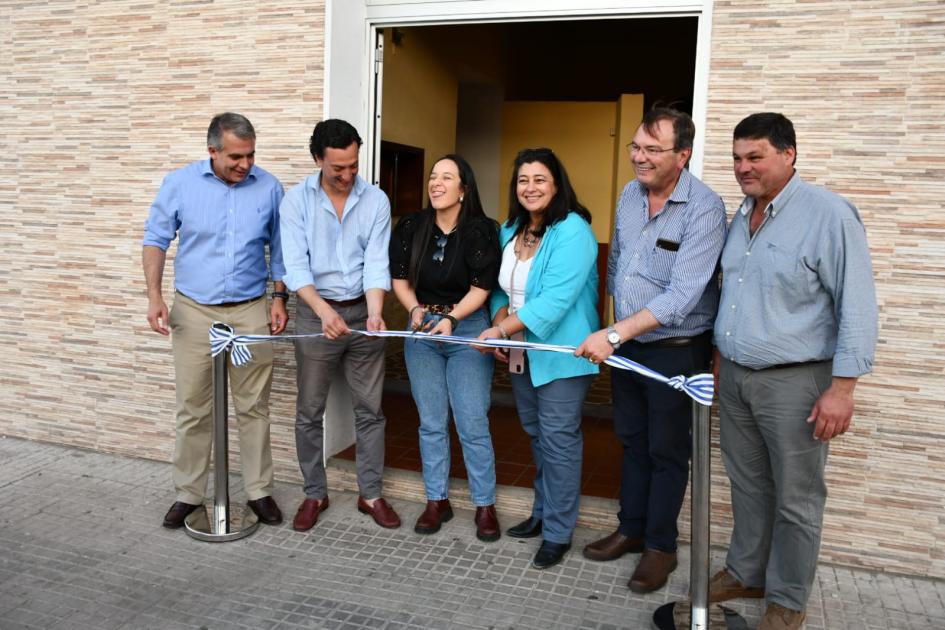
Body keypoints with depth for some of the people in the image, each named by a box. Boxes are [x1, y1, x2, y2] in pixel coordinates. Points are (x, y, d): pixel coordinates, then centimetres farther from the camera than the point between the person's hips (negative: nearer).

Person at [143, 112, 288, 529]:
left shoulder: (268, 188, -1)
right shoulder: (179, 184, -3)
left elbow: (280, 248, 8)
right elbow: (156, 240, 3)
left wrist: (279, 297, 3)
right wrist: (155, 295, -7)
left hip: (251, 311, 0)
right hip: (194, 310, 0)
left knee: (253, 407, 7)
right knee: (193, 410, 7)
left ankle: (259, 491, 21)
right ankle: (189, 494, 22)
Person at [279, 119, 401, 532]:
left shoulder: (376, 200, -3)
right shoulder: (297, 200, -6)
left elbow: (377, 263, -8)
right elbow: (295, 265, -14)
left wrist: (374, 313, -25)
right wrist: (324, 310, -30)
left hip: (362, 312, 1)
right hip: (316, 313, -1)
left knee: (369, 409, 8)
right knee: (309, 411, 7)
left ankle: (370, 494, 22)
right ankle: (315, 493, 24)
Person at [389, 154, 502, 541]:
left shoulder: (480, 231, -9)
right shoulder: (411, 228, 1)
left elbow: (480, 289, -10)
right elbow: (400, 280, 6)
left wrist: (450, 317, -22)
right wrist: (416, 310, -11)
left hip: (467, 329, -3)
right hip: (422, 331, 4)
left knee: (472, 424, -1)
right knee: (431, 423, 10)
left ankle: (485, 505, 14)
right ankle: (437, 501, 23)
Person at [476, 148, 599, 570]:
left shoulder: (573, 232, -17)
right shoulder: (510, 231, 9)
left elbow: (555, 300, -25)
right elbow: (500, 287, 15)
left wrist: (501, 329, -23)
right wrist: (499, 324, -5)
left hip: (560, 352, -8)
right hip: (521, 353, 8)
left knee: (558, 439, -1)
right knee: (537, 434, 19)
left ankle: (558, 533, 12)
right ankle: (543, 513, 35)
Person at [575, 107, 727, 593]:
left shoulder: (704, 209, -21)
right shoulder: (629, 194, 1)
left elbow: (681, 296, -29)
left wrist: (613, 334, -32)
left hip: (676, 350, -6)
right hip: (626, 343, 7)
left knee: (666, 450, 7)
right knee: (631, 440, 17)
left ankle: (660, 546, 24)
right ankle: (631, 528, 34)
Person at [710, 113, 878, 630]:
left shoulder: (828, 214, -13)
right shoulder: (742, 217, 10)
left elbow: (857, 308, -15)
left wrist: (842, 388, -18)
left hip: (794, 381, -6)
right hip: (735, 377, 7)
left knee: (796, 499, 7)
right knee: (747, 484, 18)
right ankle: (746, 572, 35)